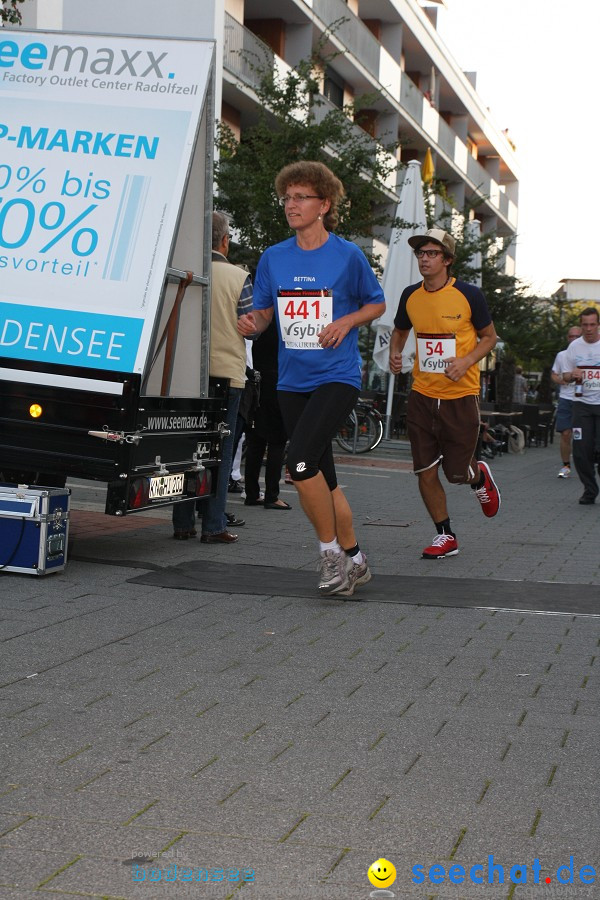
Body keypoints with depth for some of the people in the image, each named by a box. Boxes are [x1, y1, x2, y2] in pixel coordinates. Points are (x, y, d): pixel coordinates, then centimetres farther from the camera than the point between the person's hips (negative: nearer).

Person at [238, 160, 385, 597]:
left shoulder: (348, 255, -3)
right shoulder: (273, 258, 7)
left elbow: (377, 303, 8)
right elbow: (264, 310, 15)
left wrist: (345, 322, -10)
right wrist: (252, 323, -8)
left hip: (337, 377, -5)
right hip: (292, 381, 5)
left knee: (301, 461, -22)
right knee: (322, 477, 9)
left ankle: (332, 551, -4)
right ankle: (354, 560, 25)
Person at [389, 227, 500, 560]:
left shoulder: (469, 295, -8)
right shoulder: (410, 295, 3)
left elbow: (489, 337, 2)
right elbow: (399, 331, 21)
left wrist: (466, 361, -15)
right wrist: (395, 353, 0)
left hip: (460, 396, -3)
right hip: (421, 396, 3)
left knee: (457, 473, 2)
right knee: (425, 472, 1)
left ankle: (480, 477, 39)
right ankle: (445, 536, 17)